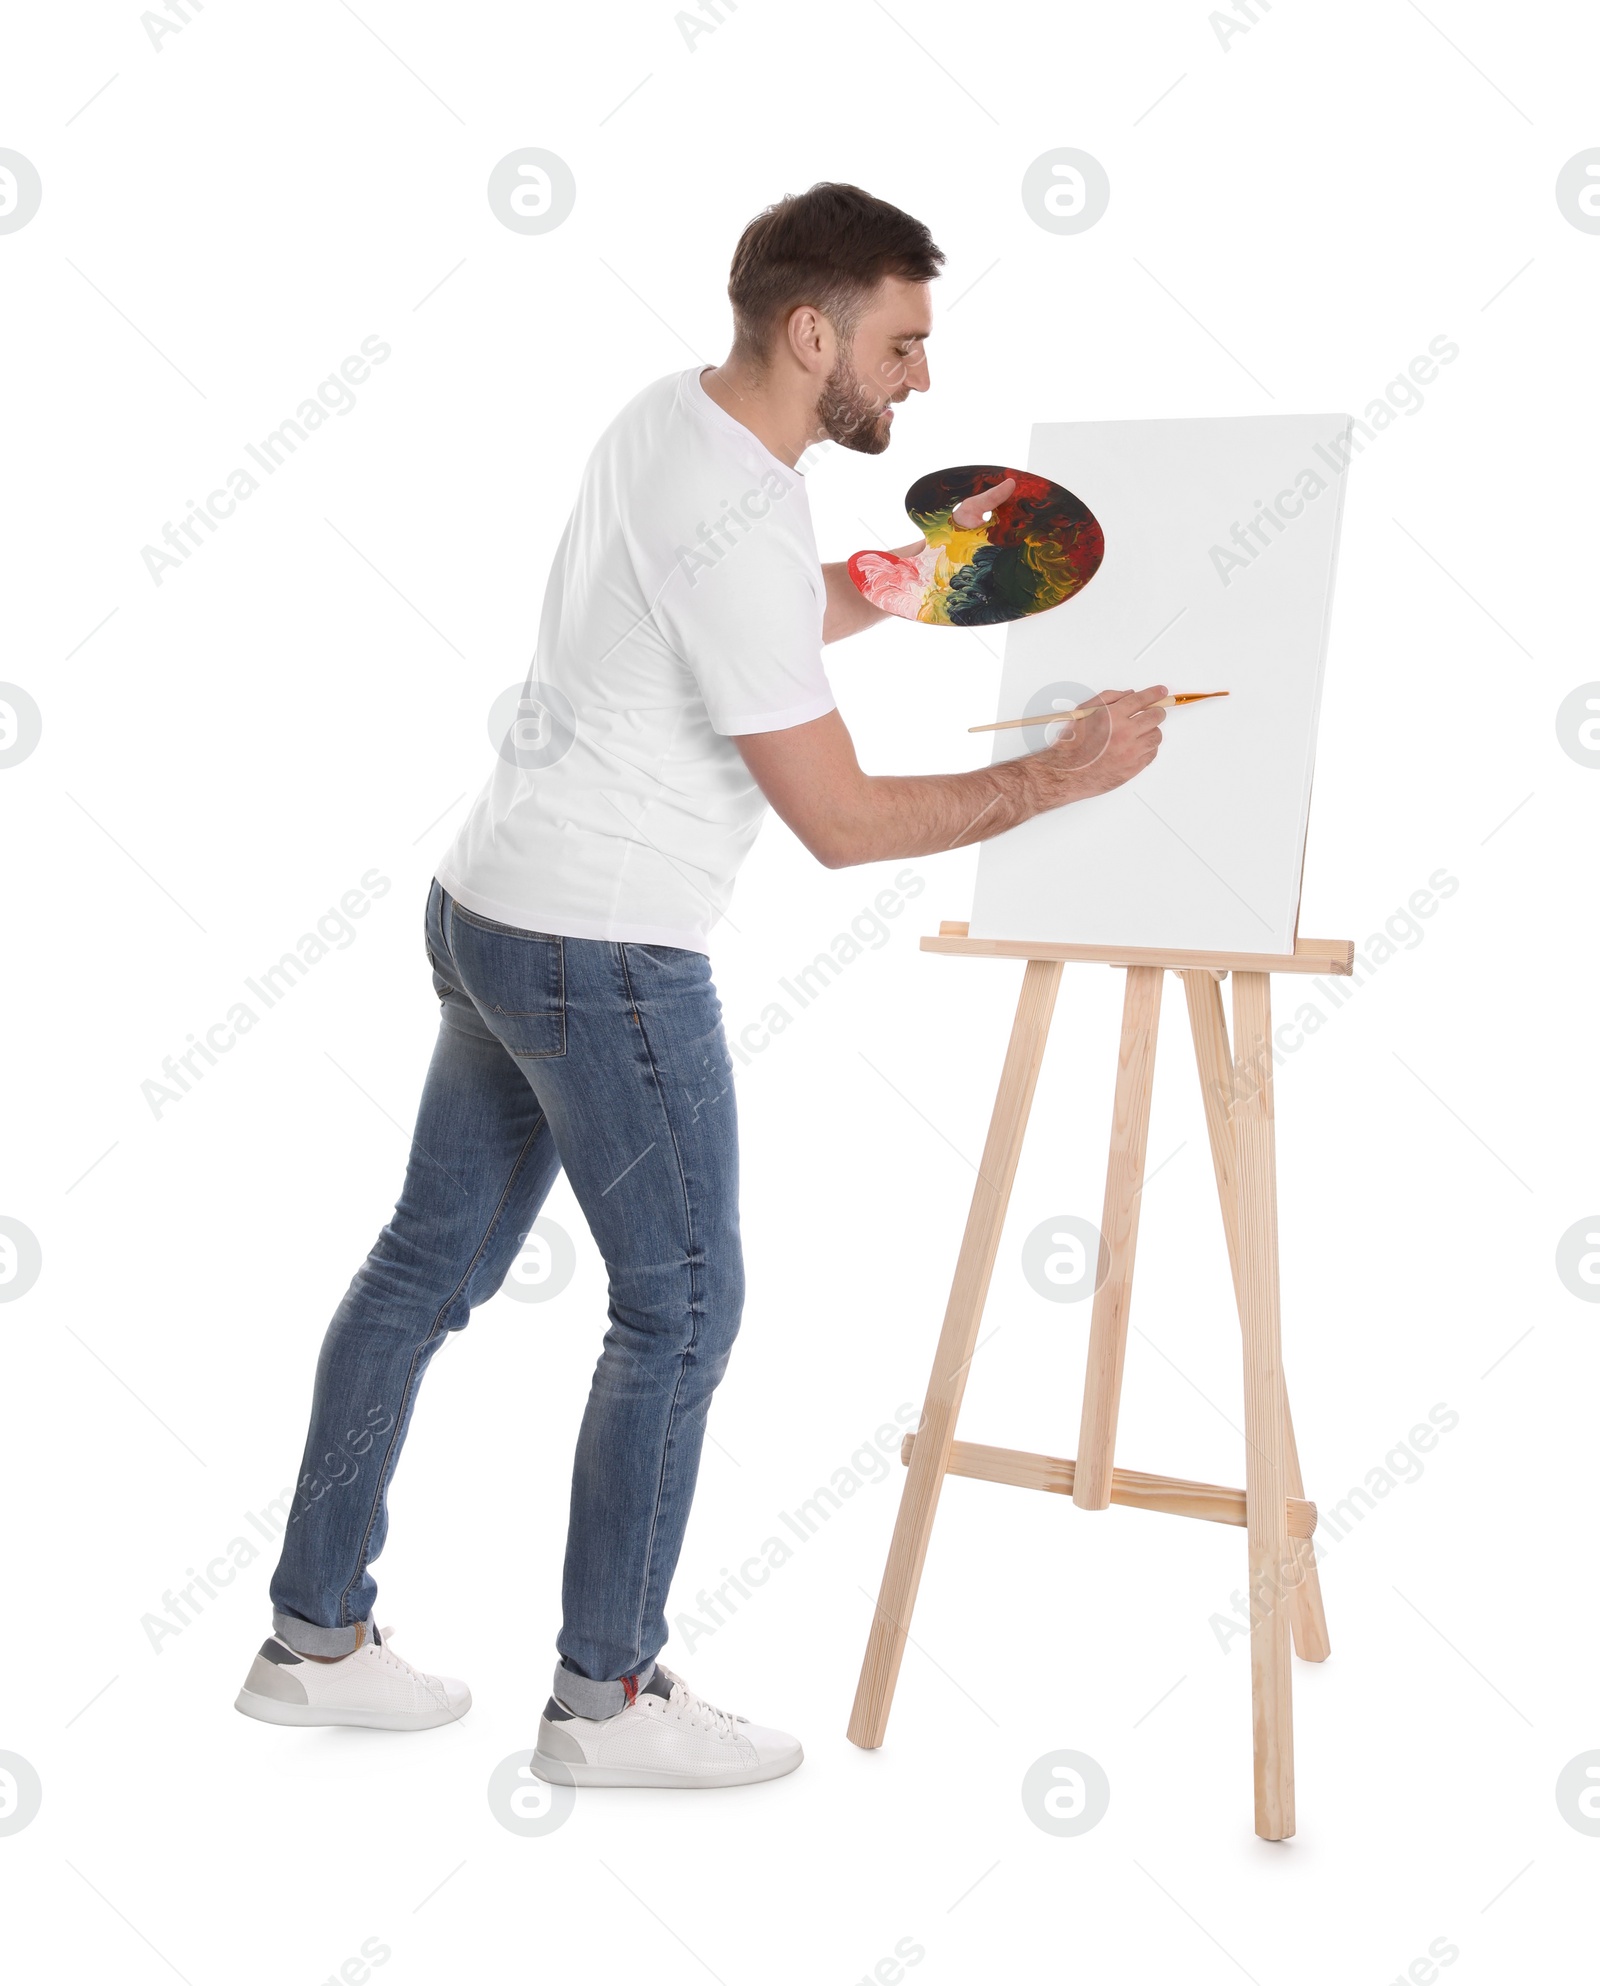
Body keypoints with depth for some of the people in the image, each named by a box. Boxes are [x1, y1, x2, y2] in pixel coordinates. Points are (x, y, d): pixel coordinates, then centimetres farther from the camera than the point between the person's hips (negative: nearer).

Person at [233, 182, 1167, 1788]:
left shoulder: (672, 412, 9)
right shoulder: (741, 528, -21)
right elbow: (841, 823, -19)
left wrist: (904, 583, 15)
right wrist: (1059, 774, -10)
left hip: (489, 907, 10)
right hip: (601, 954, -10)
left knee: (433, 1262, 15)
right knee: (681, 1307, 2)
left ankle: (314, 1638, 28)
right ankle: (605, 1700, 17)